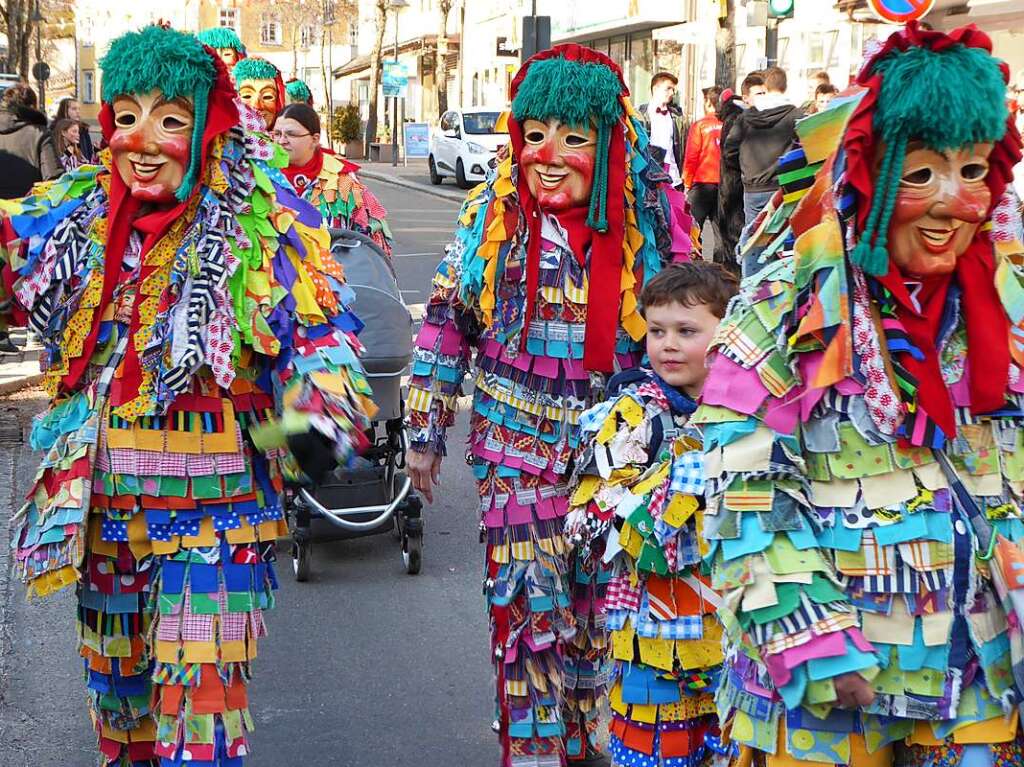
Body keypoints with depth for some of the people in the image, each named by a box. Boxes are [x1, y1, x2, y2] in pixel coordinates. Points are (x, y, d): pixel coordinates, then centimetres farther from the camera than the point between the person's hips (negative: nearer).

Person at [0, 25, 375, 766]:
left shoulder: (265, 225, -13)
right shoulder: (74, 212, 0)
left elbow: (323, 336, -15)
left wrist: (322, 417, -34)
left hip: (212, 516, -5)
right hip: (100, 511, 5)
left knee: (199, 705, -6)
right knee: (116, 692, 23)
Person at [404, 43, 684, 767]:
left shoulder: (641, 221, -4)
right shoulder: (492, 216, -6)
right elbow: (446, 324, 0)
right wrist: (426, 432, 0)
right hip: (517, 443, -2)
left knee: (598, 598, 13)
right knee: (529, 601, -3)